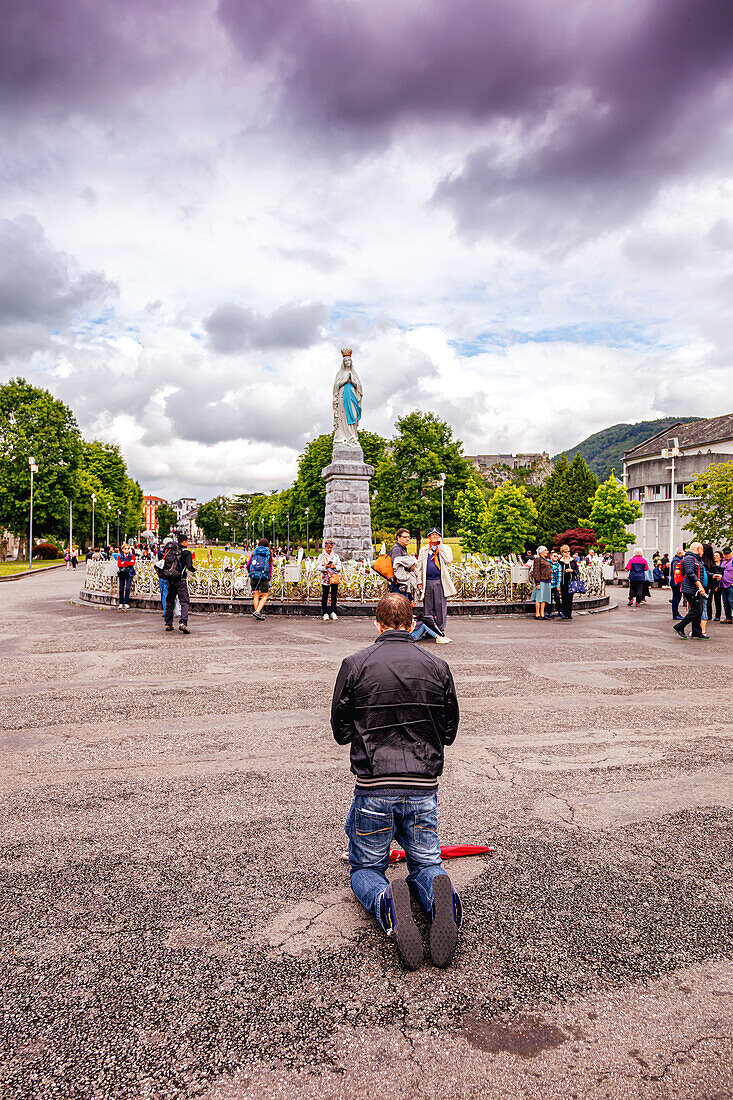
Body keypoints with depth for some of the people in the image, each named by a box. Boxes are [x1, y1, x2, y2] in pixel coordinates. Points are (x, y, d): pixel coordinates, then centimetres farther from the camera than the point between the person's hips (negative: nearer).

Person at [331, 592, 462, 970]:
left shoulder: (355, 665, -6)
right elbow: (449, 732, 9)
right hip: (424, 787, 2)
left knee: (365, 868, 17)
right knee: (426, 864, 20)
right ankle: (440, 897, -16)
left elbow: (341, 731, 2)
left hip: (373, 787, -2)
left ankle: (387, 901, -18)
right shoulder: (437, 666, 0)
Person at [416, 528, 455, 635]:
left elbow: (448, 560, -11)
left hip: (440, 582, -2)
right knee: (428, 608, 3)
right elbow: (419, 567, 13)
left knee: (441, 608, -3)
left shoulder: (445, 548, 10)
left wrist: (440, 545, -5)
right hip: (427, 582, 2)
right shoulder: (423, 550, 15)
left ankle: (441, 631, 4)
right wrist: (419, 582, 4)